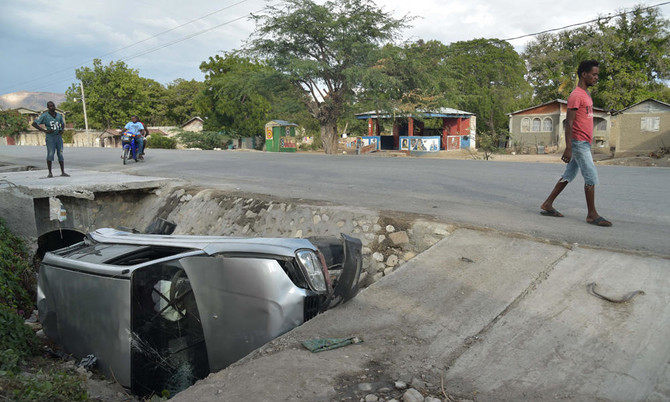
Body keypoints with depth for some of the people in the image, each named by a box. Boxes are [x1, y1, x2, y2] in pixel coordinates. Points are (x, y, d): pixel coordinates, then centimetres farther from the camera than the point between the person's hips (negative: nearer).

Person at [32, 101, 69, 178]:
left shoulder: (59, 115, 9)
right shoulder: (44, 115, -5)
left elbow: (63, 124, 26)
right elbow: (34, 124, -7)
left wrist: (62, 130, 5)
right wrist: (45, 131, -14)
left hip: (59, 137, 4)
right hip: (50, 137, -4)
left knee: (61, 154, 2)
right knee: (50, 154, -7)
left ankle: (63, 172, 6)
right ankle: (50, 173, 3)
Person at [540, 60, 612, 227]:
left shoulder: (586, 94, 17)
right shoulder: (576, 95, -14)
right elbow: (569, 122, -18)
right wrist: (568, 148, -22)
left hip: (584, 143, 10)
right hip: (578, 143, -10)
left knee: (569, 175, 11)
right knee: (591, 176, -7)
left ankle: (547, 205, 17)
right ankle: (592, 215, 0)